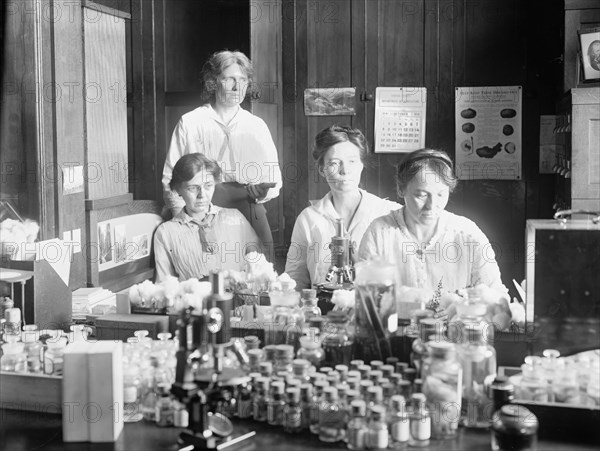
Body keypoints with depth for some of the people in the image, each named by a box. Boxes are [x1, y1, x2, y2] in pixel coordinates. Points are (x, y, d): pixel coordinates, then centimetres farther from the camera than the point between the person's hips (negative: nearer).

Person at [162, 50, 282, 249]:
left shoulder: (257, 126, 16)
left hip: (248, 208, 2)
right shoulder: (189, 123, 9)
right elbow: (171, 178, 5)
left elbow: (274, 179, 15)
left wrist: (261, 192, -8)